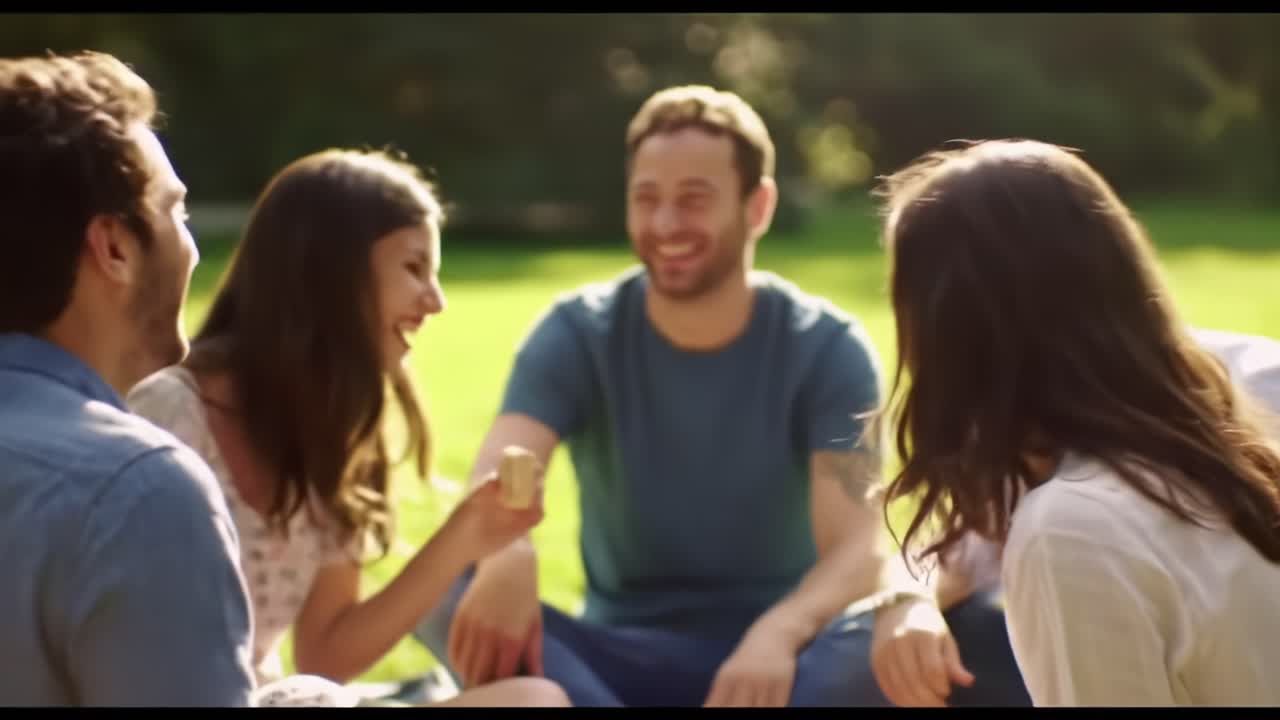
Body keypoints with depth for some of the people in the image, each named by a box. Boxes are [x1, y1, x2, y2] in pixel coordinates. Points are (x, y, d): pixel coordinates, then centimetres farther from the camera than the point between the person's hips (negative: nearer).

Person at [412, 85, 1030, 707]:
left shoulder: (828, 348, -7)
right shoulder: (578, 334, -4)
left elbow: (857, 546, -19)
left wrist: (778, 634, -43)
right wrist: (506, 557, -48)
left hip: (784, 665, -1)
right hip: (621, 667, 1)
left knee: (937, 634, -34)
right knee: (445, 588, -28)